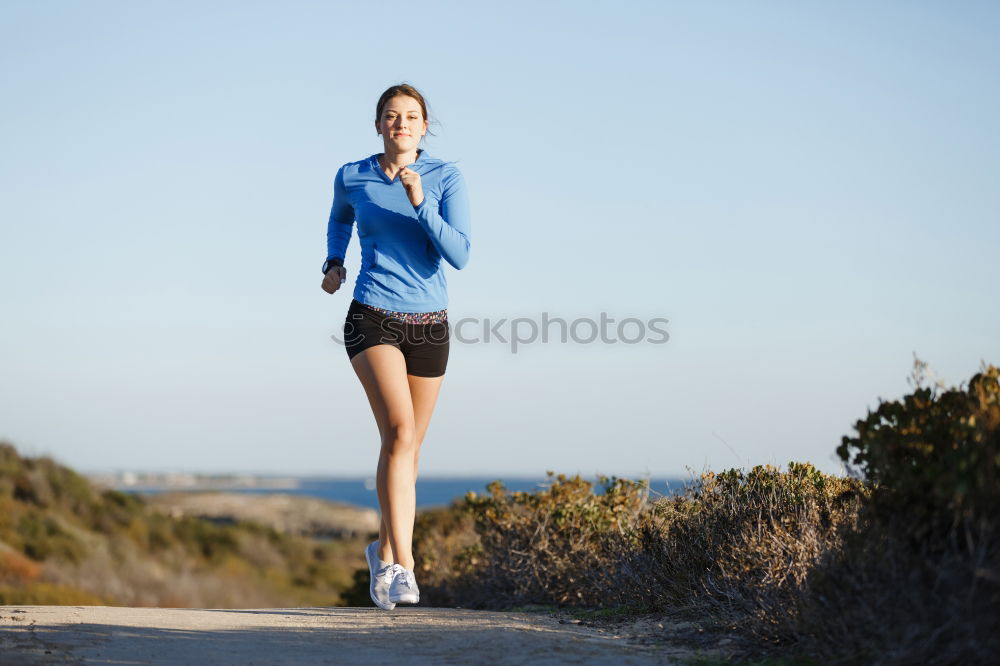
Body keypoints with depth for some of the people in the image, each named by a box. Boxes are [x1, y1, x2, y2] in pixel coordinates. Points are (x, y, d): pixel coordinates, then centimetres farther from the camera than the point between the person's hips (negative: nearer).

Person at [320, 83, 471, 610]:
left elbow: (459, 256, -12)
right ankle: (403, 568, -25)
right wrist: (334, 262, 11)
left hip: (429, 325, 2)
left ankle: (384, 551, 35)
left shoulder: (446, 178, -2)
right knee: (400, 432, -23)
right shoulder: (351, 177, 2)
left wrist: (420, 204, -21)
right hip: (373, 320, -2)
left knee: (408, 447, 12)